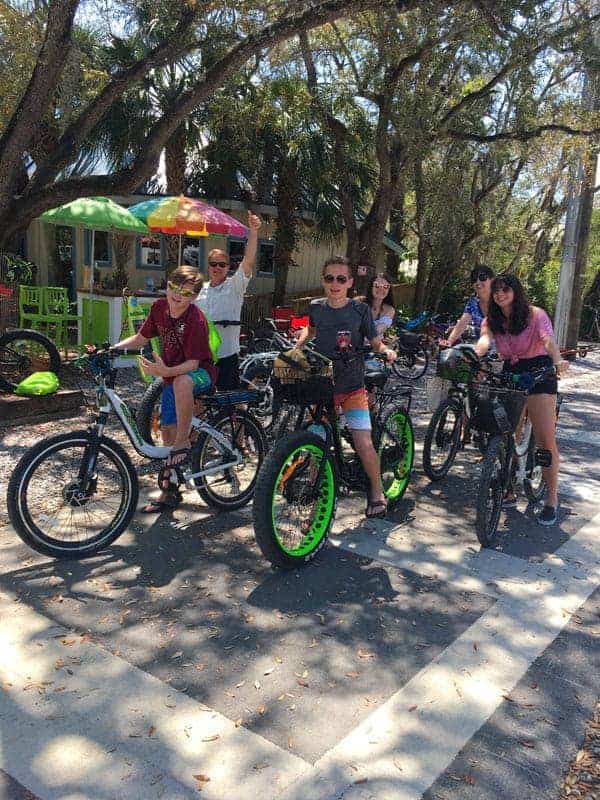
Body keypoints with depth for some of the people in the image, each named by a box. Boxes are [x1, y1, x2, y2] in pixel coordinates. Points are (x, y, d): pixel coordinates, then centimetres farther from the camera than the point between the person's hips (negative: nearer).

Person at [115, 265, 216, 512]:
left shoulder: (196, 320, -24)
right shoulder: (159, 308, -4)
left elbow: (193, 362, -27)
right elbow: (141, 338, 6)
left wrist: (165, 371, -42)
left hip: (200, 373, -6)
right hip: (171, 374, 7)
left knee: (181, 382, -41)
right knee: (167, 430, 6)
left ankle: (183, 443, -23)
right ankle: (169, 491, 21)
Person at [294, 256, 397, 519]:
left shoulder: (360, 310, -6)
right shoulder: (316, 307, 2)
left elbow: (376, 343, -1)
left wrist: (386, 351, -21)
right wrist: (297, 347, 12)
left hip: (352, 388, -3)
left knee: (364, 445, -13)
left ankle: (377, 492, 11)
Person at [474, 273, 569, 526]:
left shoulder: (535, 314, -7)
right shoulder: (492, 320, 5)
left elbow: (548, 340, -22)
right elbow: (485, 339, -14)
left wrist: (557, 360, -43)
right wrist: (473, 355, -37)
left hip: (538, 373, -4)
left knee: (546, 440, -6)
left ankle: (552, 499, 4)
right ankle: (510, 490, 18)